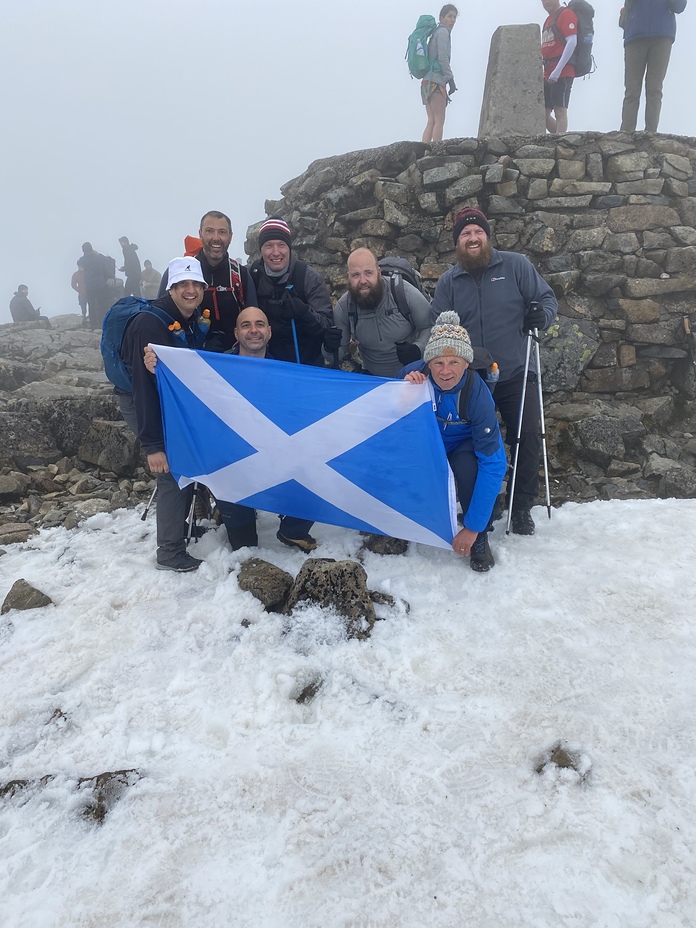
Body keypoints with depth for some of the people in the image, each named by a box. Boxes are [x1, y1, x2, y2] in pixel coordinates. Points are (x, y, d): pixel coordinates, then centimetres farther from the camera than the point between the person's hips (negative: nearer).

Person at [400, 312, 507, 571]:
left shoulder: (477, 393, -31)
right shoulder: (413, 375, -25)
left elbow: (493, 465, -32)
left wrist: (472, 528, -33)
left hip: (462, 445, -2)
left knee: (467, 465, -35)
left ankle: (479, 537, -10)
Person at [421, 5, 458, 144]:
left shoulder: (436, 32, 24)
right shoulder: (443, 31, -2)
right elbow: (443, 57, -13)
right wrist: (451, 79, -12)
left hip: (428, 81, 9)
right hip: (436, 81, -9)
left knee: (431, 121, 3)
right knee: (439, 120, -13)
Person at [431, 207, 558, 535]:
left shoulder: (516, 265, -1)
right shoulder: (448, 282, 5)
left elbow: (547, 298, 3)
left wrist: (542, 315, -21)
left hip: (516, 376, -1)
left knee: (527, 440, 1)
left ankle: (521, 507, 19)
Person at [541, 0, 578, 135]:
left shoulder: (566, 14, -4)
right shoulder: (549, 19, 22)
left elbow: (572, 42, -15)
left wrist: (557, 70, -21)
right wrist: (540, 56, 6)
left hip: (562, 73, -9)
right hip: (548, 74, 9)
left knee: (560, 111, -11)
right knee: (543, 113, 6)